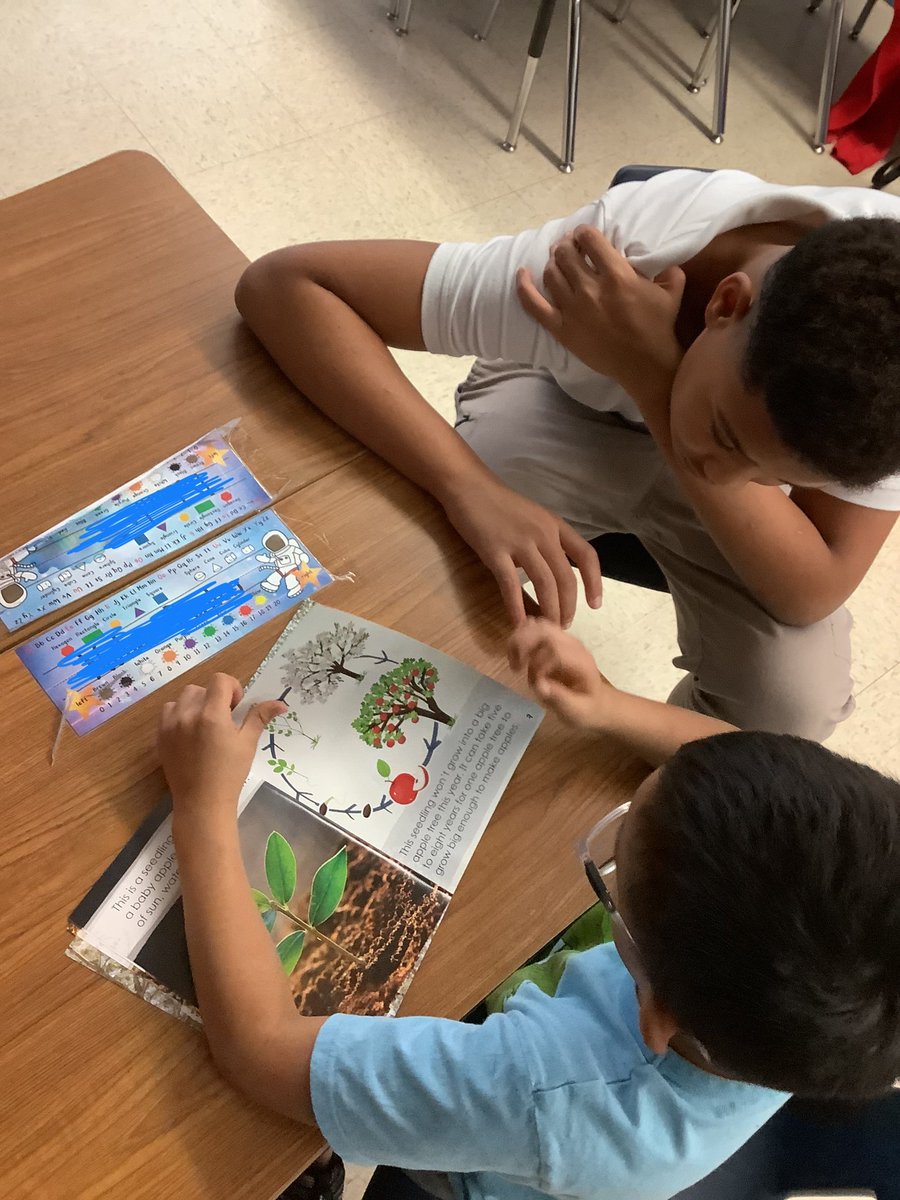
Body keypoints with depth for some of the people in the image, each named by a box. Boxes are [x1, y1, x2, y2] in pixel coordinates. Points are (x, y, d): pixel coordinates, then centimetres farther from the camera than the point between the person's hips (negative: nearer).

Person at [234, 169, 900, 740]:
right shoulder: (597, 275, -40)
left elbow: (813, 593, -34)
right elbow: (280, 282, -37)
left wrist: (651, 376, -46)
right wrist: (470, 486, -50)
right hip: (568, 408, -1)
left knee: (797, 703, -21)